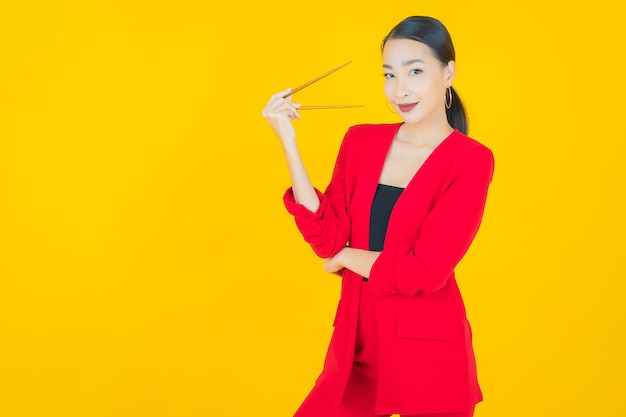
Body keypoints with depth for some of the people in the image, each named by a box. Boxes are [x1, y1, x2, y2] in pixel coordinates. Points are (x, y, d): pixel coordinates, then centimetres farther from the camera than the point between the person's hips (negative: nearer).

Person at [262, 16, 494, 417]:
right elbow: (328, 238, -5)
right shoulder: (362, 142, 4)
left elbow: (425, 270, -17)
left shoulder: (471, 160, -10)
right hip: (357, 344, 4)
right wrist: (288, 142, -9)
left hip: (427, 353, -4)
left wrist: (346, 257, -4)